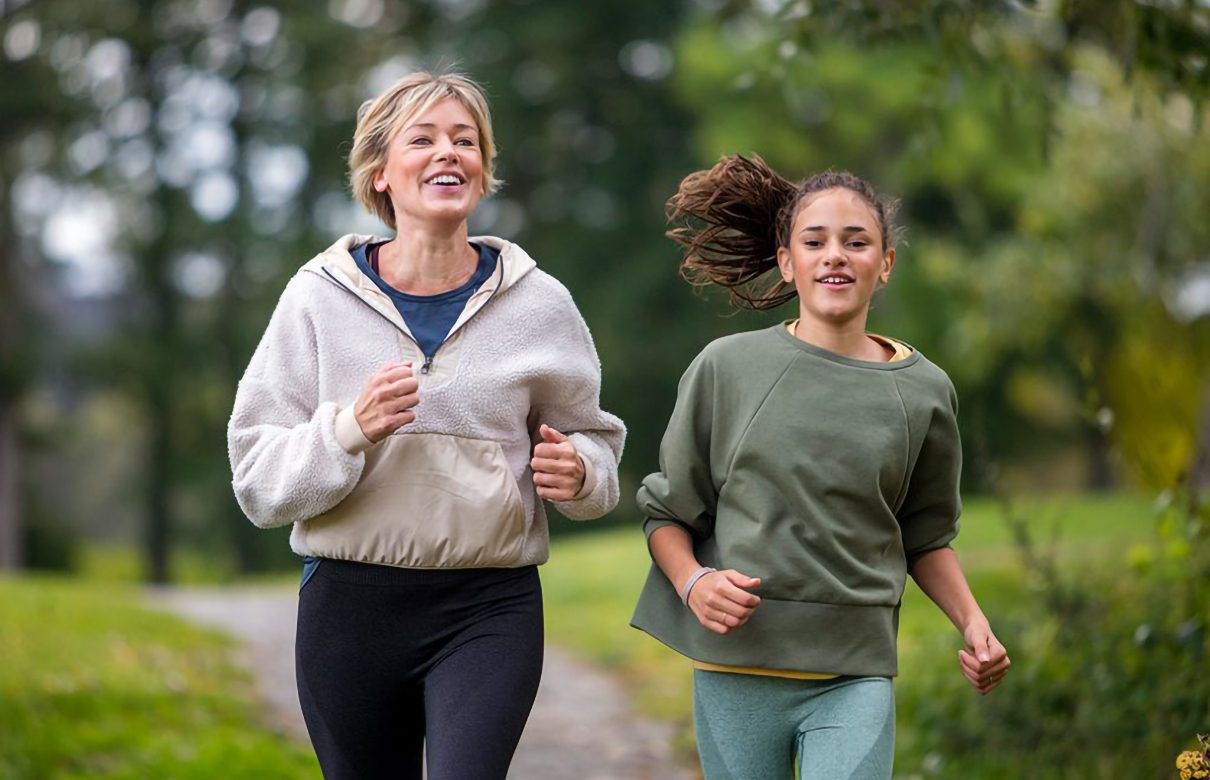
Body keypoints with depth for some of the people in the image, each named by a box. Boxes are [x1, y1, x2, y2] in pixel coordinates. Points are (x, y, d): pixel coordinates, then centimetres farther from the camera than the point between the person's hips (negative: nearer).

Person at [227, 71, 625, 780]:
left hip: (490, 612, -1)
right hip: (349, 606, 1)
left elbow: (592, 436, 16)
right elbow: (258, 480, -3)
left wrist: (577, 472, -7)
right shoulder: (320, 297, 0)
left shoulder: (540, 304, 2)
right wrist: (351, 429, -21)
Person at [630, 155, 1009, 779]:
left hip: (856, 679, 0)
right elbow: (667, 510, 9)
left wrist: (971, 622, 2)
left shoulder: (923, 392, 6)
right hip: (735, 668, 0)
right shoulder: (726, 368, 2)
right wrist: (693, 582, -10)